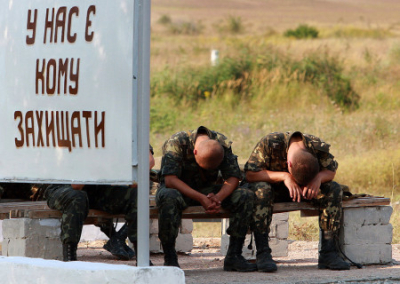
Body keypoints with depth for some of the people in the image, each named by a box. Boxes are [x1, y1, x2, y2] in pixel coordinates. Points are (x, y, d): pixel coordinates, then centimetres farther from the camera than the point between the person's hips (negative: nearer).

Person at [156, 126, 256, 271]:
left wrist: (218, 197, -34)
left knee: (246, 196, -20)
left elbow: (233, 178, -13)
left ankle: (234, 256, -16)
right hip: (180, 190, -4)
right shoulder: (176, 143, -23)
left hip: (207, 190, 4)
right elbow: (170, 180, -30)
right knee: (168, 197, -42)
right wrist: (201, 198, -38)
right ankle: (169, 258, -31)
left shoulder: (222, 144, -12)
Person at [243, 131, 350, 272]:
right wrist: (284, 176, -40)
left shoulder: (317, 146, -21)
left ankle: (328, 253, -20)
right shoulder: (269, 143, -31)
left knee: (334, 189, -20)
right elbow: (250, 174, -32)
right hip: (270, 186, -3)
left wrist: (318, 177, -35)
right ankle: (262, 254, -37)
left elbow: (331, 171, -11)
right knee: (261, 190, -40)